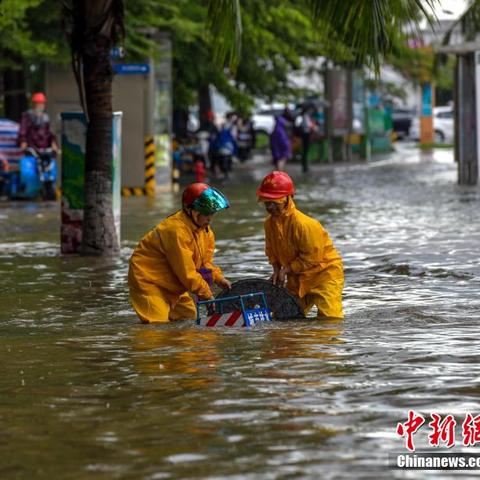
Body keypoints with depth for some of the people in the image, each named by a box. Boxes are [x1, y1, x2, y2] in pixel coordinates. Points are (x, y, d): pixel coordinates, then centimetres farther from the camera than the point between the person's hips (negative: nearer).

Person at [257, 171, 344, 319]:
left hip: (323, 272, -8)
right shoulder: (270, 223, -3)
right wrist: (277, 270, -5)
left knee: (329, 317, -16)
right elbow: (271, 251, 12)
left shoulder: (304, 224, -27)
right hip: (297, 277, 8)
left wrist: (286, 270, -16)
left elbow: (311, 258, -22)